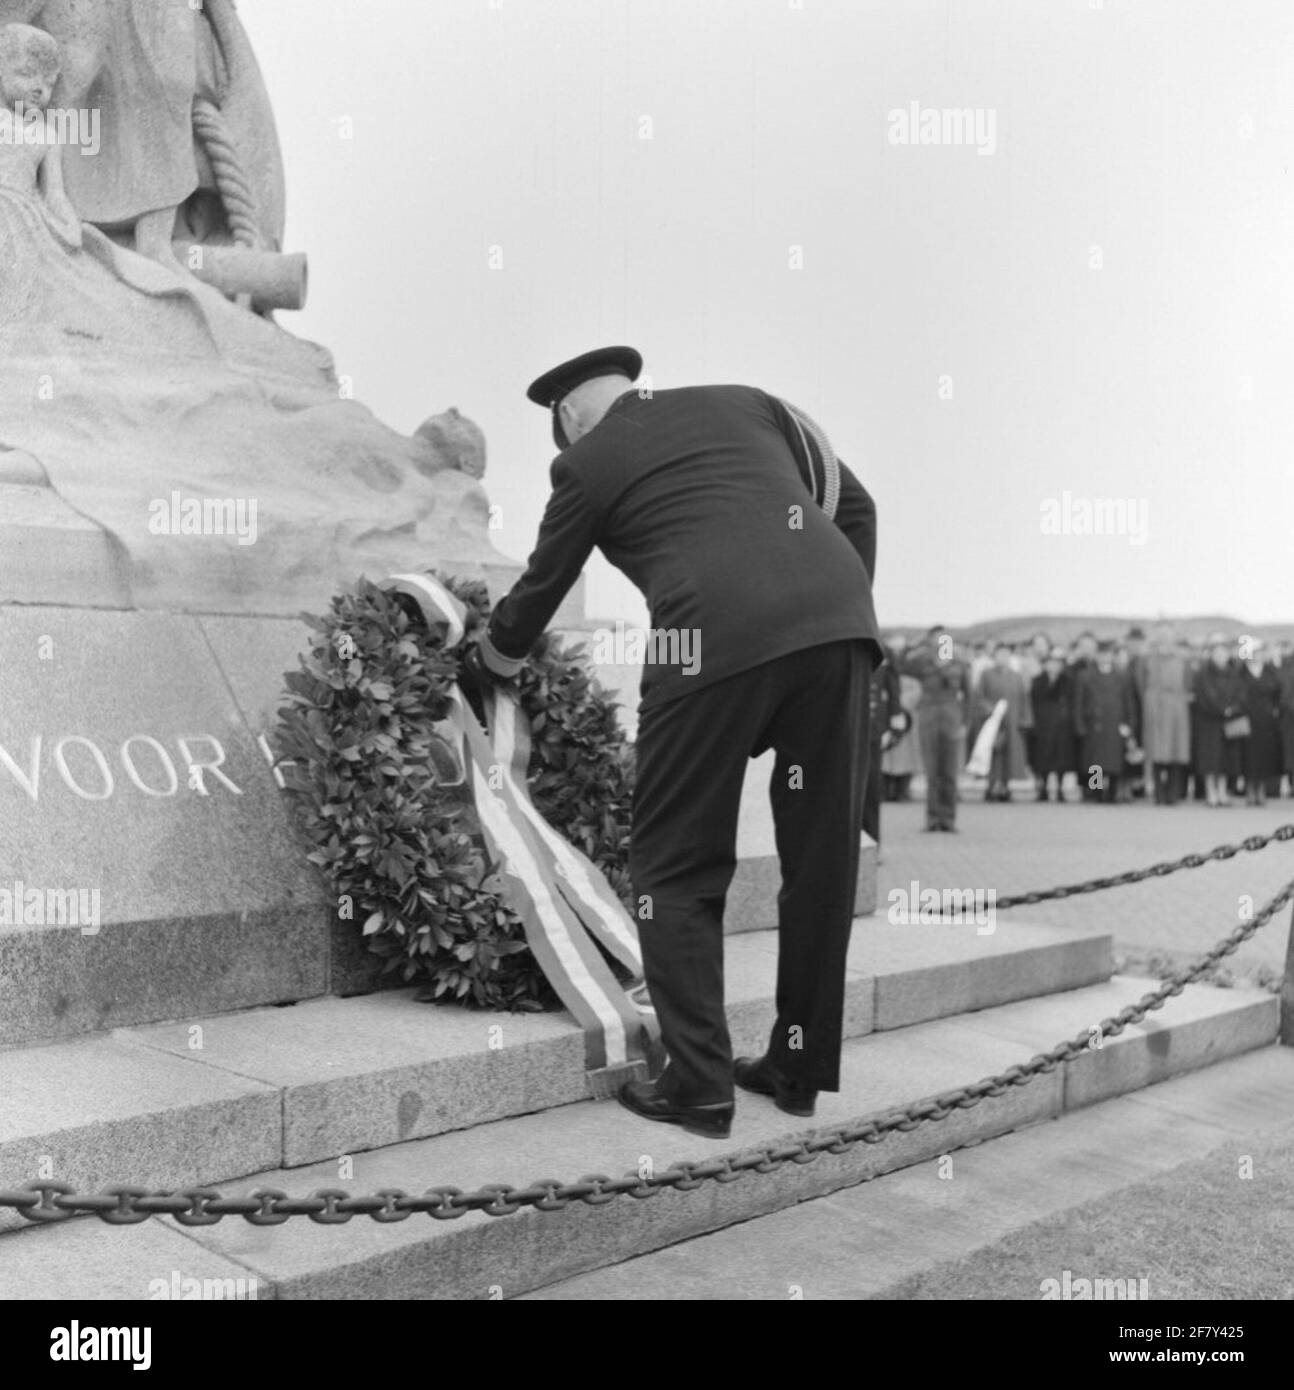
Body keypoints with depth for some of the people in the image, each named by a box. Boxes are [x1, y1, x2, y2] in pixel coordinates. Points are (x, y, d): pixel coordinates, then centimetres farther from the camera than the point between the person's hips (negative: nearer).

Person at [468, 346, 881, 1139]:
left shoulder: (587, 462, 17)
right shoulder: (747, 403, 27)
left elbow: (541, 591, 27)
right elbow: (854, 503, 23)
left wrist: (488, 665, 44)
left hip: (716, 636, -4)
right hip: (839, 620, 5)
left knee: (678, 866, 9)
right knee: (823, 856, 13)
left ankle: (698, 1087, 9)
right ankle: (799, 1070, 24)